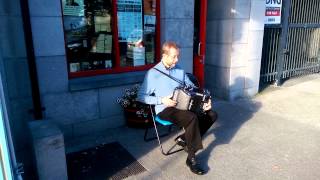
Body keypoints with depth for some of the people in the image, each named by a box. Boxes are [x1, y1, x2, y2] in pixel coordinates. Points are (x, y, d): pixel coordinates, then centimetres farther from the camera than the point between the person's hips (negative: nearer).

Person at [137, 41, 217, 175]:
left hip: (184, 106, 7)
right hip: (165, 110, -6)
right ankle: (191, 158, -16)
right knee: (192, 118, -33)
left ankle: (184, 139, 2)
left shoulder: (179, 70, 11)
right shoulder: (153, 73, -7)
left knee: (212, 115, -9)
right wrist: (162, 100, -18)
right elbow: (141, 96, -7)